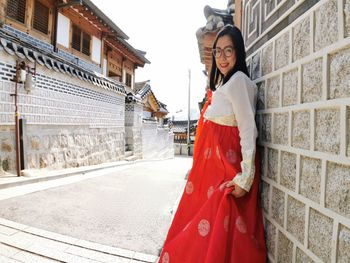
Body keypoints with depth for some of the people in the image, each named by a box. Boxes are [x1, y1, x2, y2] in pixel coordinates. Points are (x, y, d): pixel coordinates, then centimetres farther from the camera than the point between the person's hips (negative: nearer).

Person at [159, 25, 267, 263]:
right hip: (214, 161, 9)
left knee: (218, 228, 2)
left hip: (227, 165, -9)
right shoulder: (225, 82, 18)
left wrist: (245, 177, -21)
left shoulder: (238, 80, -11)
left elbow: (248, 129, -18)